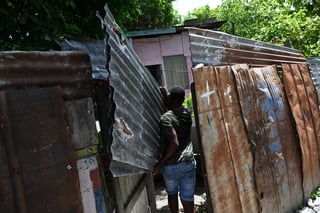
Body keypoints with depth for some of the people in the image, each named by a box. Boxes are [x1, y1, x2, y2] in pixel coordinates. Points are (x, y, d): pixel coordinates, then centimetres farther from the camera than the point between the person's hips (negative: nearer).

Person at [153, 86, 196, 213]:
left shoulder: (165, 118, -16)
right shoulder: (188, 112, 2)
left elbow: (174, 143, -24)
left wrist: (160, 163, -16)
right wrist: (164, 95, 17)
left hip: (170, 165, -3)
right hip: (188, 163, 3)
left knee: (172, 193, 23)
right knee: (188, 200, 4)